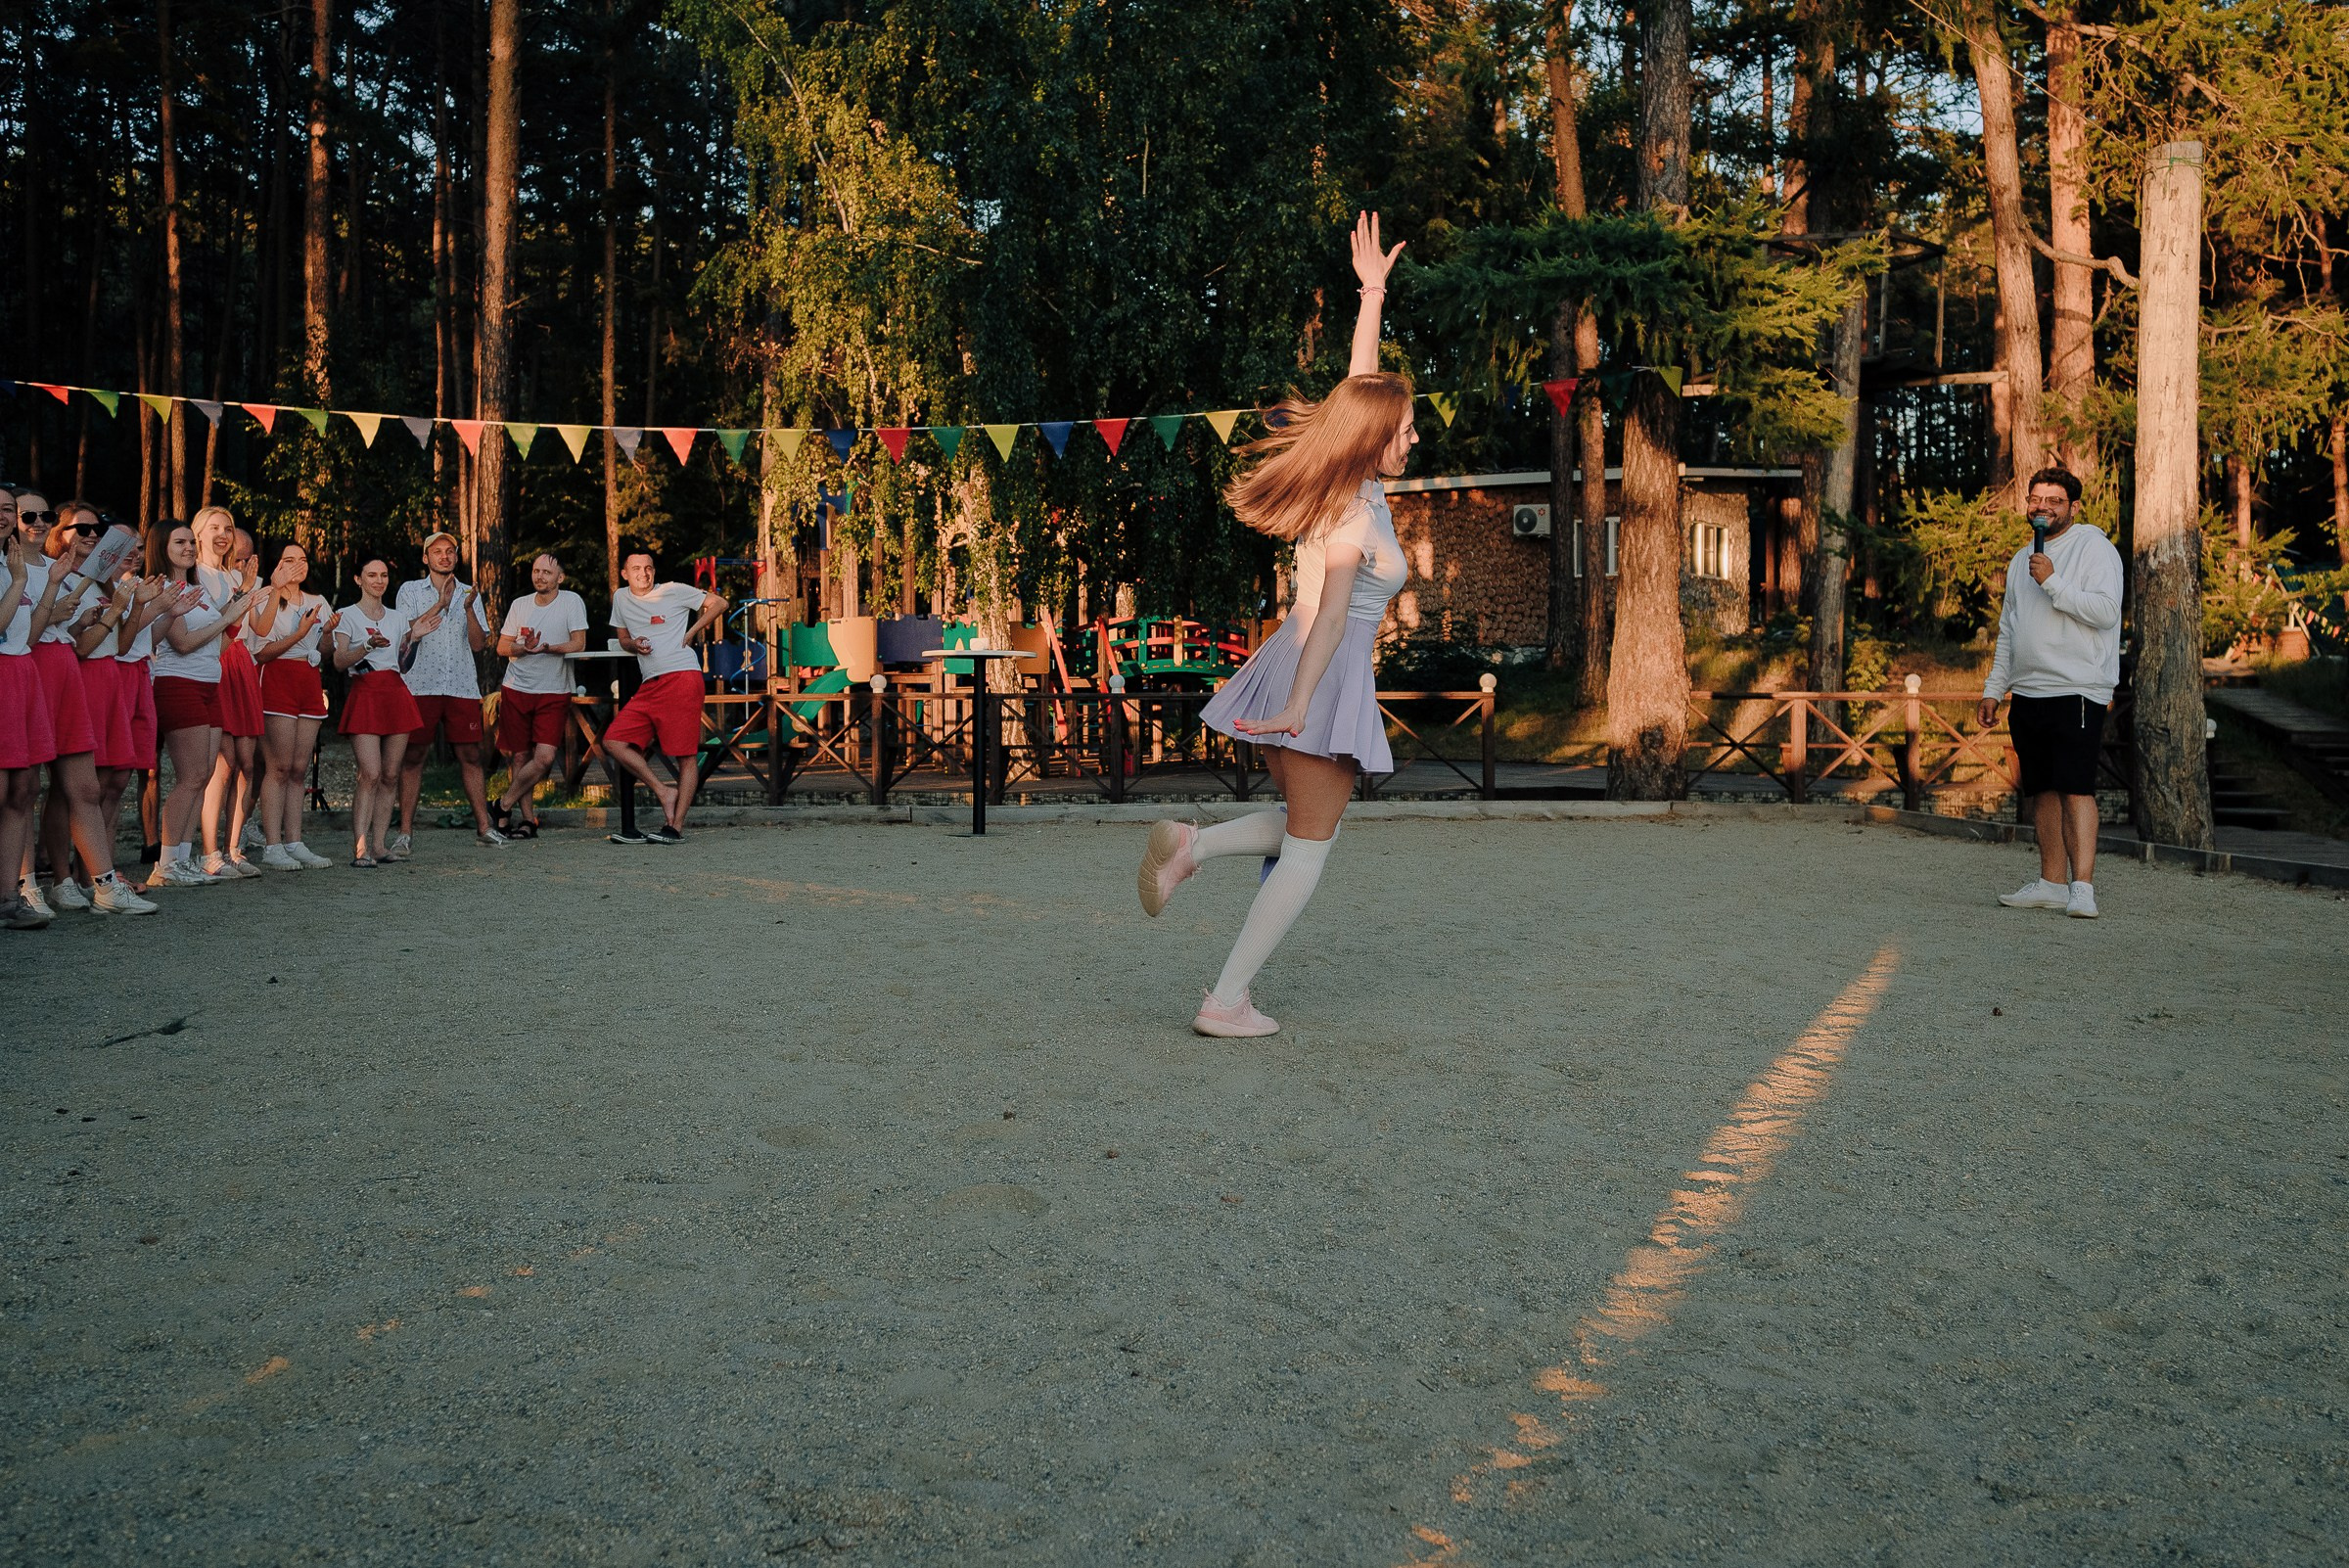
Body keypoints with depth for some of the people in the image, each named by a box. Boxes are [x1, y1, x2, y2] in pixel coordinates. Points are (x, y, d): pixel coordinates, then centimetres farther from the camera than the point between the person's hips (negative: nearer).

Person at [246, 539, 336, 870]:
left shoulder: (317, 603, 19)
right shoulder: (264, 601, 0)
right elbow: (262, 652, -10)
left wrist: (329, 630, 2)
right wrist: (299, 634, -18)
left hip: (310, 682, 6)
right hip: (278, 681, -6)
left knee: (299, 768, 4)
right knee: (279, 766, -10)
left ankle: (294, 843, 6)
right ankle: (272, 846, -9)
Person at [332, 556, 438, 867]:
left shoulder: (397, 618, 18)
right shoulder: (347, 615, 4)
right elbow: (339, 661, -5)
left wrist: (413, 637, 5)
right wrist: (368, 645, -20)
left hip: (396, 693, 5)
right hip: (365, 695, -5)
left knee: (390, 774, 1)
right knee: (371, 774, -15)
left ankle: (379, 845, 4)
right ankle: (360, 848, -15)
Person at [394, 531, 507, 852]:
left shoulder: (469, 595, 15)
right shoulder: (410, 590, 9)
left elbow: (478, 644, 7)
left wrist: (468, 608, -7)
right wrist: (441, 604, -10)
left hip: (462, 685, 2)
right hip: (420, 685, -2)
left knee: (470, 755, 1)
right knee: (412, 757, -1)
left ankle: (484, 827, 5)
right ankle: (405, 832, 2)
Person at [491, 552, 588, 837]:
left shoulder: (571, 601, -1)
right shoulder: (519, 605, 8)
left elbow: (578, 644, -7)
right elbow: (502, 647, 8)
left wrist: (546, 648, -22)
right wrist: (525, 648, -13)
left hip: (554, 693, -3)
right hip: (516, 689, 3)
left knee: (544, 758, -14)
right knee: (519, 757, 3)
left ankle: (504, 805, 4)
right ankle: (527, 820, 13)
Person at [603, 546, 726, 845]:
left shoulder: (674, 591, 3)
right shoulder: (621, 597, 17)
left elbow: (719, 603, 7)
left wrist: (691, 632, 1)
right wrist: (634, 644, 5)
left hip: (682, 677, -6)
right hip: (649, 685, 6)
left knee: (686, 755, -7)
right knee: (613, 742, -5)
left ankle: (676, 828, -4)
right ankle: (664, 792, 2)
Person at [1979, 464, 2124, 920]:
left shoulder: (2094, 548, -2)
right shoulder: (2021, 560, 20)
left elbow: (2105, 611, -16)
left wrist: (2052, 582, -19)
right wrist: (1993, 688, 17)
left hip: (2077, 690, -7)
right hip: (2028, 692, 7)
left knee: (2076, 788, -13)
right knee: (2044, 791, 8)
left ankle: (2083, 887, -16)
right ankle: (2052, 883, 14)